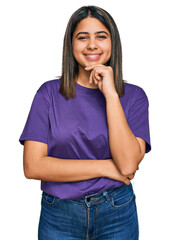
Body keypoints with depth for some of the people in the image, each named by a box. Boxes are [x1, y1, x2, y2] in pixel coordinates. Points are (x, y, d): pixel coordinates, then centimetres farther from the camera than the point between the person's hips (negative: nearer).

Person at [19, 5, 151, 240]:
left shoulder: (133, 95, -3)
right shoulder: (49, 93, -5)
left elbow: (128, 165, -17)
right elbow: (33, 166, -13)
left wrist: (111, 94, -20)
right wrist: (105, 167, -14)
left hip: (117, 213, 1)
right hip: (58, 216, 0)